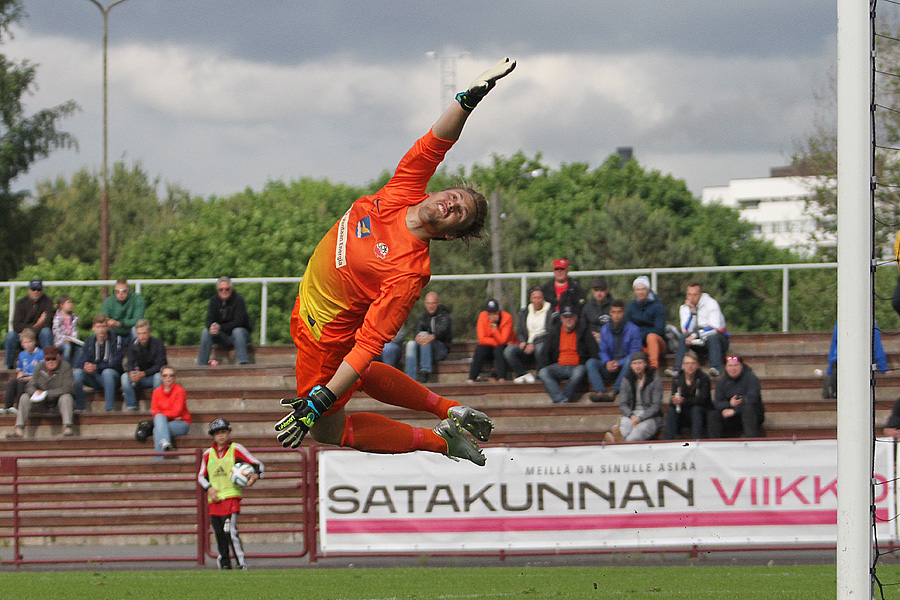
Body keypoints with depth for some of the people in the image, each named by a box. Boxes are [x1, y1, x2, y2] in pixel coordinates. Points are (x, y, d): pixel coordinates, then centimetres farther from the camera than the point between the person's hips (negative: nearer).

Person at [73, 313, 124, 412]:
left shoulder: (115, 340, -3)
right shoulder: (89, 342, 9)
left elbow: (116, 364, -13)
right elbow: (79, 363, 1)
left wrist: (96, 367, -25)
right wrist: (85, 367, -25)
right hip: (94, 379, 3)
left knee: (107, 372, -37)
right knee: (77, 373, -23)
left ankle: (110, 409, -39)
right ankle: (79, 408, -24)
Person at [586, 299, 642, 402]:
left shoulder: (633, 329, -3)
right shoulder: (605, 329, 11)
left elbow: (634, 354, -8)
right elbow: (603, 350, 8)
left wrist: (619, 364, -23)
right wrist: (607, 362, -15)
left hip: (625, 366, -4)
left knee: (630, 360, -37)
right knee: (591, 362, -22)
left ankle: (615, 392, -47)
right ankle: (601, 392, -44)